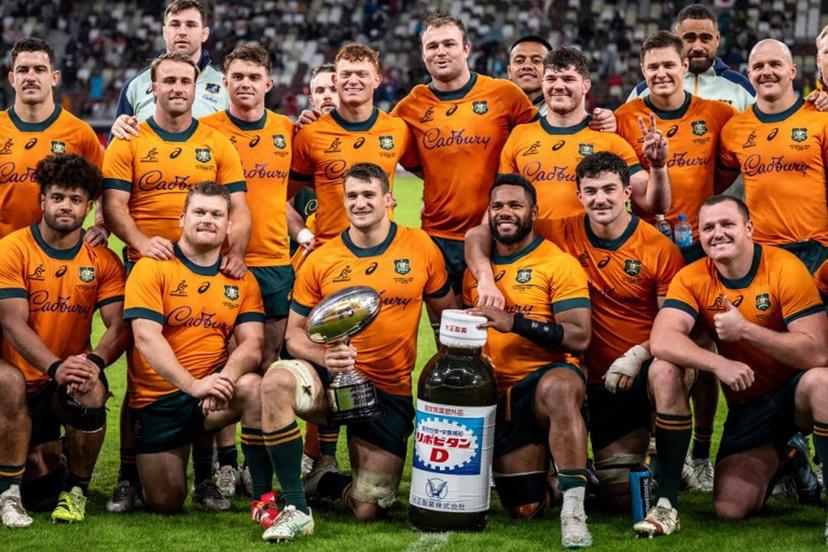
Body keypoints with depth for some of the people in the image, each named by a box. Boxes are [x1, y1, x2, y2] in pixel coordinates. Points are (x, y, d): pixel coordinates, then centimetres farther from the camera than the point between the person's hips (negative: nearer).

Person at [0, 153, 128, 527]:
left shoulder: (103, 261, 3)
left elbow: (119, 326, -6)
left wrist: (94, 361, -29)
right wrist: (56, 367, -31)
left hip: (70, 382, 2)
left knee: (91, 393, -34)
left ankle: (77, 488, -10)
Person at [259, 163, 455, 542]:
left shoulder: (421, 248, -2)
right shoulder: (320, 261, -2)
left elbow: (448, 317, 8)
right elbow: (295, 333, 0)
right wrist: (324, 356, -22)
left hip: (390, 392, 1)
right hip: (331, 380, 0)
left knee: (368, 511, -3)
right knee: (277, 380, -36)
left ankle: (326, 484, 35)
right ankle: (296, 509, -25)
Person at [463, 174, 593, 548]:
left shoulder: (559, 264, -6)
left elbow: (579, 337, -16)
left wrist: (515, 323, -25)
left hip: (550, 374, -5)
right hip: (501, 393, 5)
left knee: (558, 388, -44)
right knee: (523, 510, 3)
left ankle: (573, 510, -40)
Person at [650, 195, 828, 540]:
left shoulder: (783, 268, -16)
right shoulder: (692, 279, -7)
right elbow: (661, 341, -22)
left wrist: (745, 330, -29)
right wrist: (719, 363, -38)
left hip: (795, 389, -3)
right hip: (748, 404, 3)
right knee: (731, 508, -12)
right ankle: (781, 461, 19)